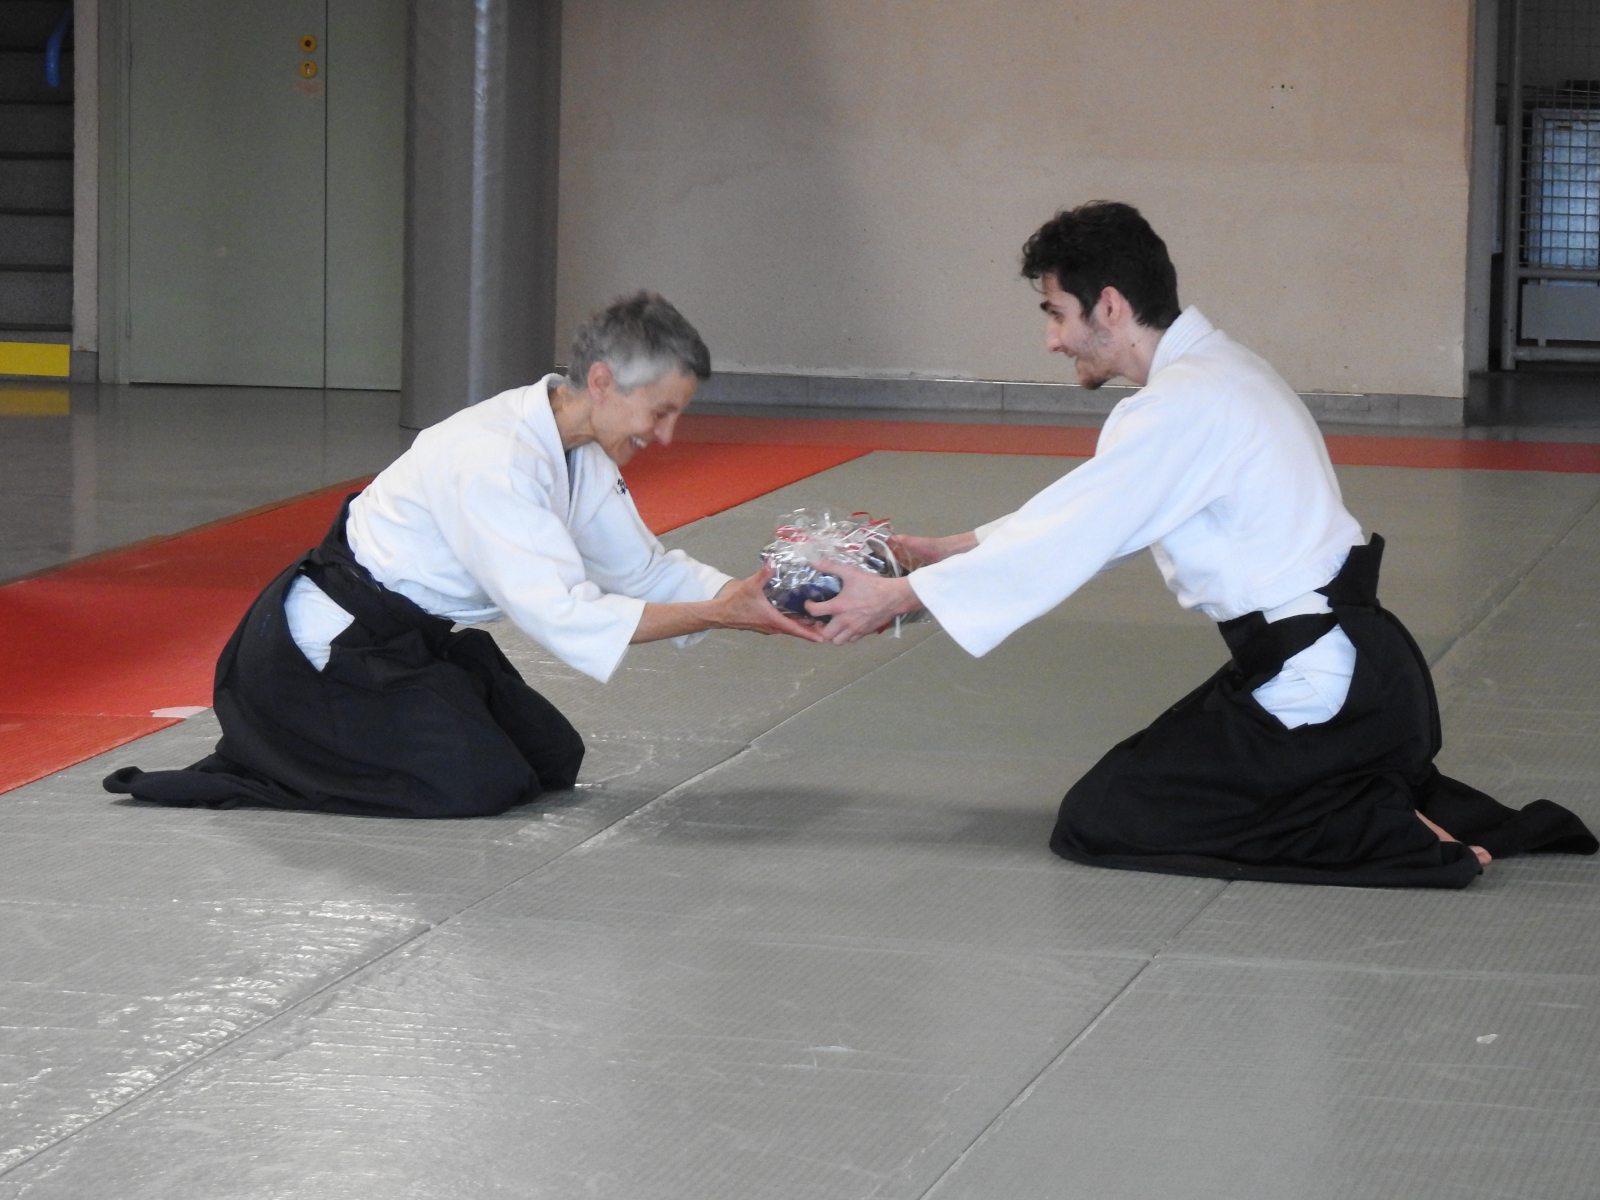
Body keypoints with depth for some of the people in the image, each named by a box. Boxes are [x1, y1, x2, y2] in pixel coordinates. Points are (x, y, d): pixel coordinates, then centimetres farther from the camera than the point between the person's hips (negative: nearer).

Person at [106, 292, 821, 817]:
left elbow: (641, 566, 8)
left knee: (553, 761, 10)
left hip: (412, 637, 10)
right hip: (327, 649, -10)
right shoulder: (491, 460, -29)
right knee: (482, 785, -20)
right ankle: (248, 772, -4)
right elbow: (563, 616, -33)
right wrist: (714, 616, -32)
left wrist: (756, 602, -7)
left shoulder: (580, 450, 1)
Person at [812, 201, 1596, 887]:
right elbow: (1076, 514, 19)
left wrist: (896, 598, -7)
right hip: (1357, 663, 10)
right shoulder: (1218, 367, 11)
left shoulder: (1181, 409, -19)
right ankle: (1413, 803, 13)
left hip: (1319, 689, -10)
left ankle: (1394, 837, -10)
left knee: (1098, 824, -4)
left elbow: (1063, 547, -15)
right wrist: (942, 550, 18)